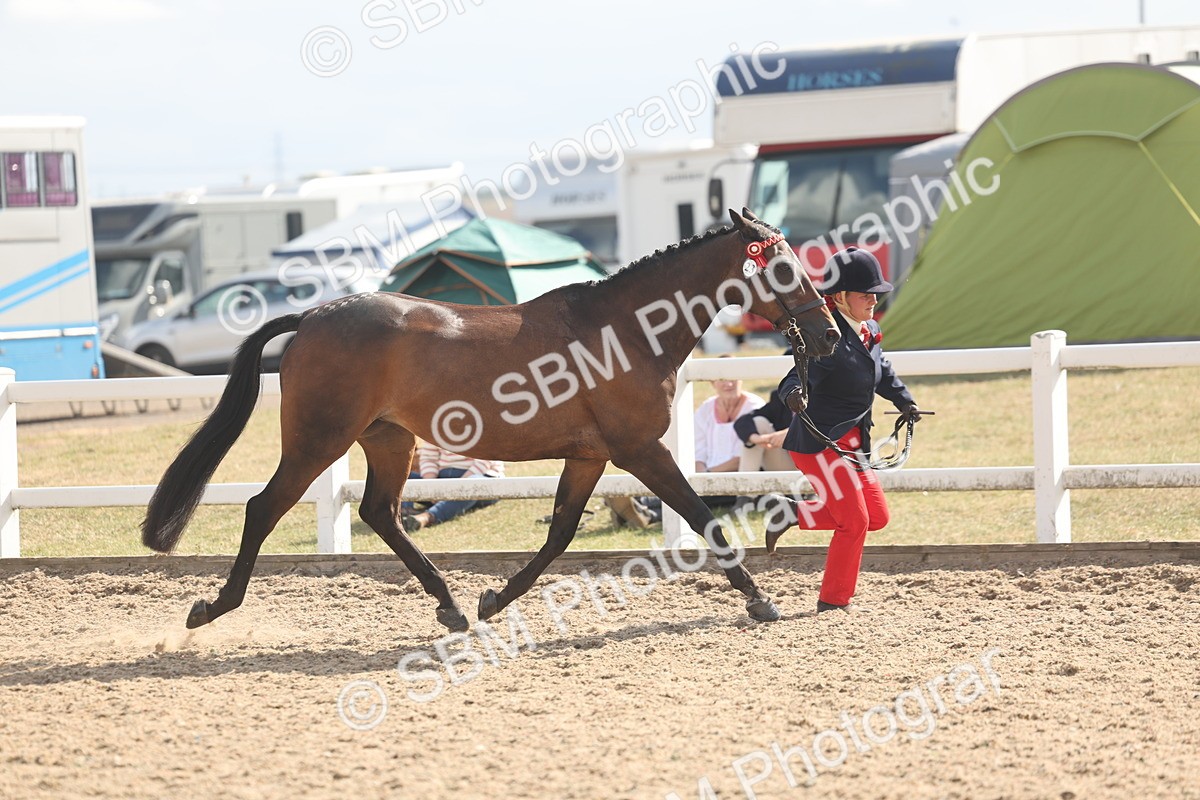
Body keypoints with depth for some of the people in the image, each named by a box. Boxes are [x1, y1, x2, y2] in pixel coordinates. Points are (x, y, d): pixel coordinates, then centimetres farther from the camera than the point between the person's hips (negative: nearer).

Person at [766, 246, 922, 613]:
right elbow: (799, 376, -33)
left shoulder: (870, 331, 7)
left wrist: (905, 402, 19)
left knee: (877, 516, 11)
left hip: (852, 443, 9)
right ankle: (833, 601, 7)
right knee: (854, 521, -7)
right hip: (820, 442, -9)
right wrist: (794, 393, -54)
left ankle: (791, 516, 20)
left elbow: (882, 373, 26)